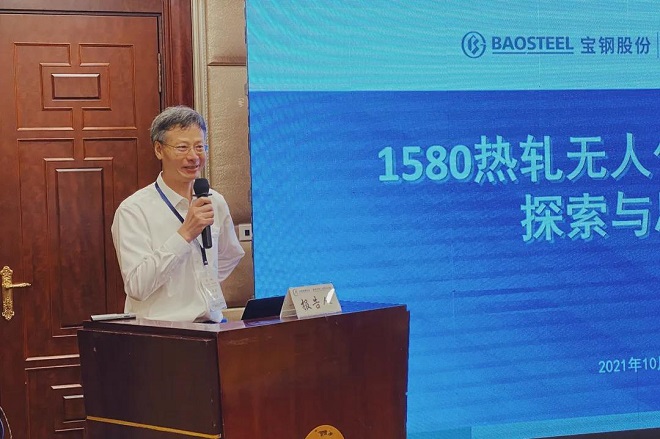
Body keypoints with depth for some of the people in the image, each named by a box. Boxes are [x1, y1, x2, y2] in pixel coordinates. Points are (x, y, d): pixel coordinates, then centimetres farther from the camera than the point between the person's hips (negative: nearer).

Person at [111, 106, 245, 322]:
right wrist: (185, 234, -18)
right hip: (159, 329, -5)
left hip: (211, 328, 5)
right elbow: (137, 286, -18)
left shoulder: (215, 203, 11)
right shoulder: (133, 211, -7)